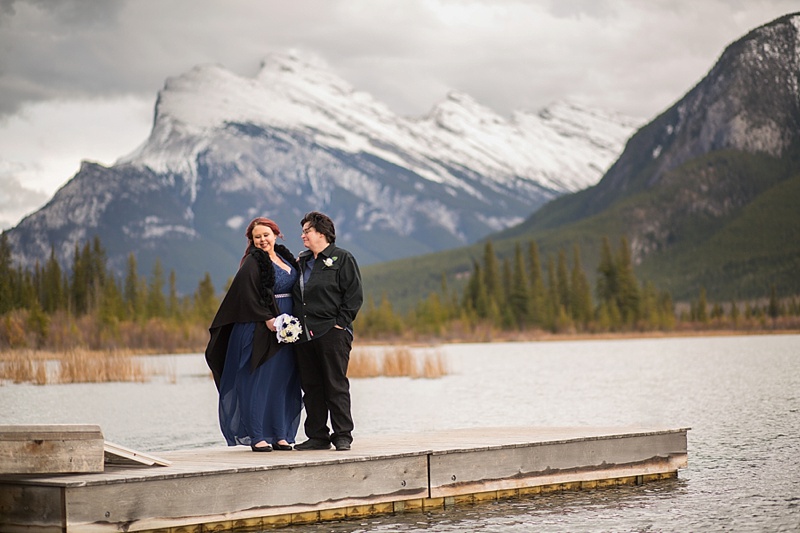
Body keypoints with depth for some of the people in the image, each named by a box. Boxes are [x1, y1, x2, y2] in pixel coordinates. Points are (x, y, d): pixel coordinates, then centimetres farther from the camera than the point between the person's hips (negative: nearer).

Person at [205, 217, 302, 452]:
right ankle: (256, 436, -3)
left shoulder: (284, 256, 15)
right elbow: (248, 295, -16)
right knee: (257, 381, -5)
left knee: (282, 381, 8)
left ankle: (279, 434, 13)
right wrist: (267, 319, -22)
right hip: (259, 329, -8)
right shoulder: (253, 262, -8)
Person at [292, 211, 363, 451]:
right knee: (311, 388, 7)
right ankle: (317, 436, 13)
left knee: (336, 386, -4)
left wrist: (341, 323, -13)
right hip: (304, 333, 7)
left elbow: (354, 295, -6)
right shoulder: (302, 261, 19)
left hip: (332, 333, -7)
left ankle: (343, 436, 1)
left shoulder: (342, 258, -1)